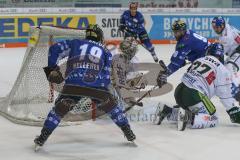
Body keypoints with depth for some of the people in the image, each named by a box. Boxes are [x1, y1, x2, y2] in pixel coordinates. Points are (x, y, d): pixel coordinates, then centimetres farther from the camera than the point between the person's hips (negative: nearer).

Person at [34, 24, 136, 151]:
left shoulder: (75, 43, 28)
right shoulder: (105, 52, 27)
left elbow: (55, 49, 19)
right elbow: (106, 77, 18)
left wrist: (52, 68, 27)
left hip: (73, 84, 0)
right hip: (96, 85, 0)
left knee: (59, 109, 19)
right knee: (111, 105, 26)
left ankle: (42, 138, 15)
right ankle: (128, 132, 30)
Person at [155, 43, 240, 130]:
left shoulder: (199, 60, 22)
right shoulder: (222, 70, 1)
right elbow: (226, 95, 0)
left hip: (179, 90, 8)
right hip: (193, 95, -8)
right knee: (212, 119, -1)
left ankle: (167, 111, 16)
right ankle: (190, 118, -25)